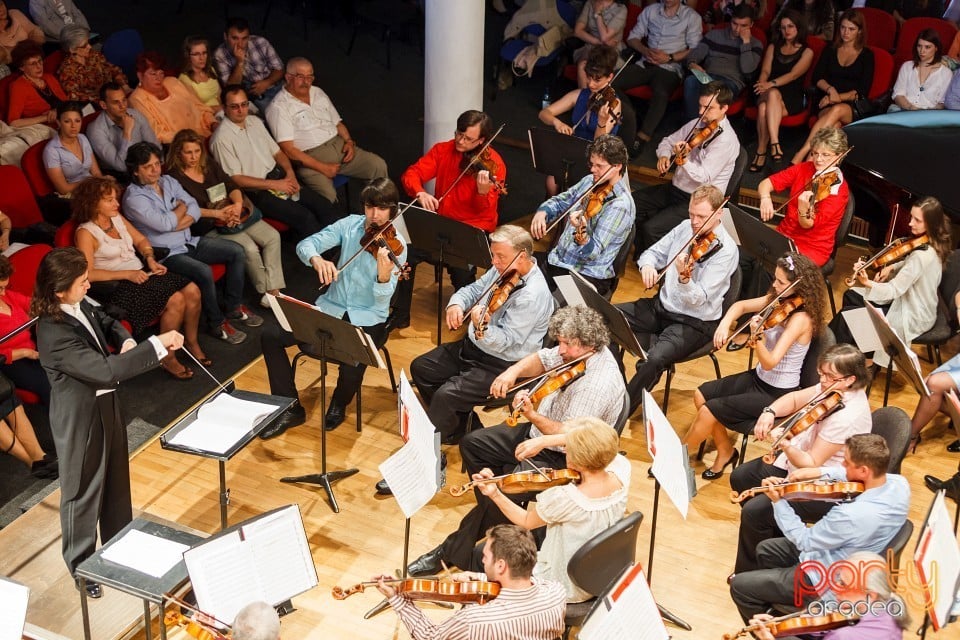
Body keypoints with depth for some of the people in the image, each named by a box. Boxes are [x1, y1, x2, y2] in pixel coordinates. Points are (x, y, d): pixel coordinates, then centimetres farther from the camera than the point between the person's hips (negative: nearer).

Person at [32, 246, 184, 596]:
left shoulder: (80, 306, -7)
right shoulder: (54, 334, -33)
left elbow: (106, 322, 14)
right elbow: (107, 370, -37)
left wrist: (126, 341, -8)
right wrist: (157, 344, -36)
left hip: (106, 406, 8)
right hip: (81, 419, -8)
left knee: (116, 482, 24)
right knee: (83, 493, 11)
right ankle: (81, 567, 33)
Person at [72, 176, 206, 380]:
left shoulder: (117, 218, 9)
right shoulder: (86, 232, -13)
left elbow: (141, 240, 18)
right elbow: (88, 274, -20)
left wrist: (151, 260, -2)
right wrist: (127, 274, -23)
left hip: (141, 273, 8)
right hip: (119, 285, -8)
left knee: (192, 291, -9)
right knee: (176, 300, -25)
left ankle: (191, 342, 12)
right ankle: (167, 357, -9)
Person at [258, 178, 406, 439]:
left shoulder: (397, 246, -12)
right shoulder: (350, 224, -1)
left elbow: (382, 300, -20)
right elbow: (305, 245, -7)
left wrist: (384, 277, -43)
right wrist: (317, 259, -31)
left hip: (367, 319, -4)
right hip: (330, 307, 4)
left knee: (352, 363, -33)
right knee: (270, 336, -10)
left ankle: (339, 404, 5)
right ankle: (290, 409, 3)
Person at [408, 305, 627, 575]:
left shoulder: (599, 383, -31)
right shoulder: (576, 350, -6)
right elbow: (542, 359, 8)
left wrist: (532, 416, -35)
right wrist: (514, 370, -11)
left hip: (562, 460, -10)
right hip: (538, 432, 10)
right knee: (472, 443, 10)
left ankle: (453, 554, -5)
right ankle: (498, 513, 22)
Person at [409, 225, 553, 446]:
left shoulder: (532, 295, -28)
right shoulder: (504, 270, -1)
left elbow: (505, 341, -28)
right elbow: (474, 289, 11)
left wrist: (482, 328, -49)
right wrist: (456, 304, -11)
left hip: (501, 366, -10)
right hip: (472, 345, 10)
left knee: (445, 395, -23)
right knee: (420, 368, 10)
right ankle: (457, 420, 24)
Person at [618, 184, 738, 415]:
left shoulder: (725, 250, -19)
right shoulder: (685, 228, 2)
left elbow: (698, 299, -25)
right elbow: (653, 252, 11)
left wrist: (684, 278, -46)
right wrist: (647, 265, -14)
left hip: (695, 323, -7)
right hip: (662, 305, 8)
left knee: (654, 360, -31)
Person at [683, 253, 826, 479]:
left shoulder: (800, 319, -27)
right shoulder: (779, 300, -3)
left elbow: (770, 363, -32)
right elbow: (740, 306, 9)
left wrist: (757, 336, -50)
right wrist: (724, 324, -11)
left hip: (777, 394, -8)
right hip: (758, 378, 8)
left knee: (708, 412, -12)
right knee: (701, 395, 3)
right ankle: (725, 451, 18)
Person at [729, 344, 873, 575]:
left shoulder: (847, 416, -32)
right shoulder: (832, 388, -7)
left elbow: (811, 463, -27)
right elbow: (795, 399, 8)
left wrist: (784, 444, -43)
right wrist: (769, 412, -11)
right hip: (800, 458, 10)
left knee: (754, 511, -21)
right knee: (740, 478, 14)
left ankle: (749, 574, 3)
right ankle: (774, 534, 30)